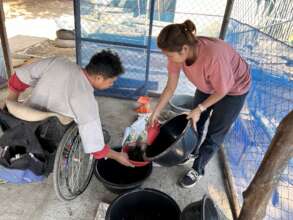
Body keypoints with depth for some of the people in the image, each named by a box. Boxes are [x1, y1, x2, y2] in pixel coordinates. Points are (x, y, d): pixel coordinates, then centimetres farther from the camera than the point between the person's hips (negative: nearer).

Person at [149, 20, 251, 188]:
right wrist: (156, 112, -12)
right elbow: (171, 87, -14)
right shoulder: (180, 52, -25)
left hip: (234, 89, -5)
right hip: (208, 85, 6)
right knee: (195, 122, 18)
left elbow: (222, 90, -26)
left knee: (215, 133, 6)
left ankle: (198, 169, 26)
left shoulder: (214, 56, -44)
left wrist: (200, 108, -24)